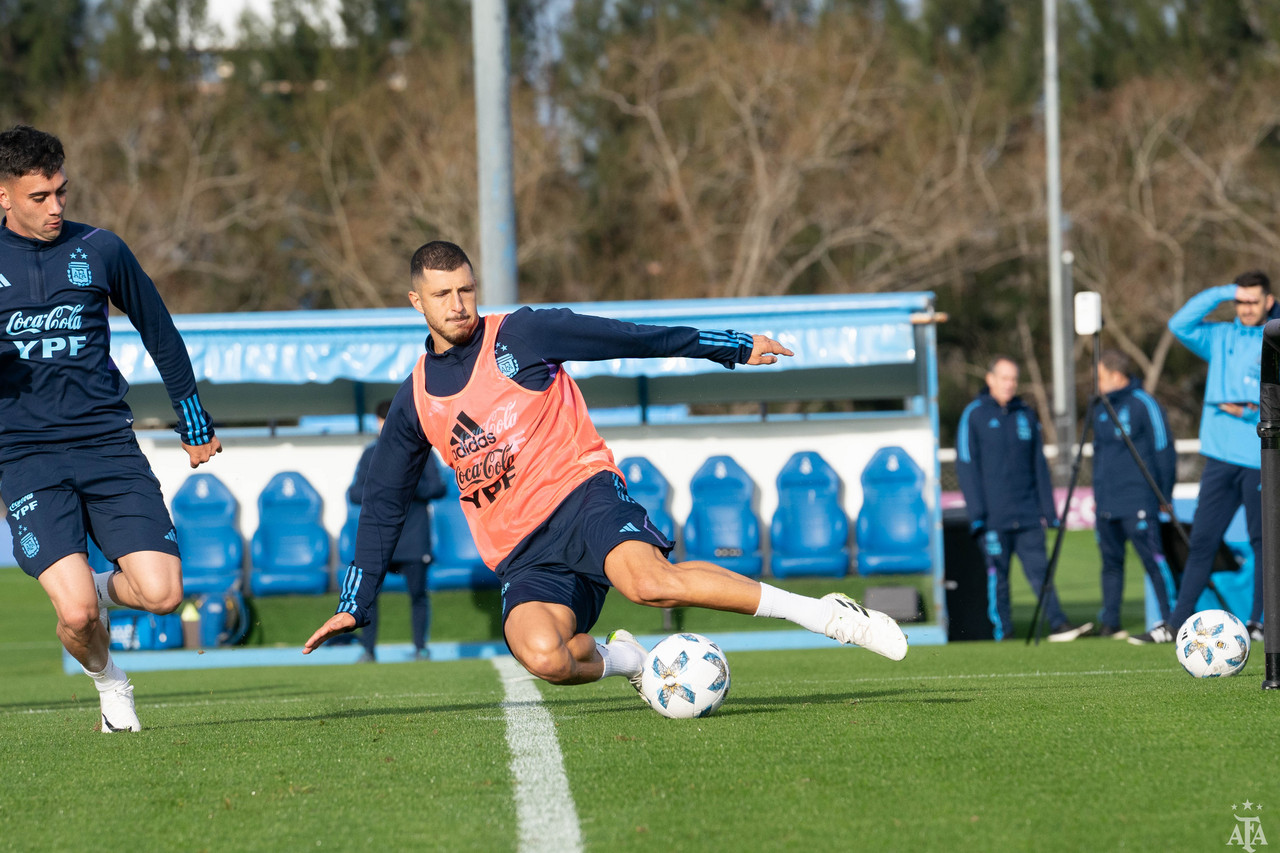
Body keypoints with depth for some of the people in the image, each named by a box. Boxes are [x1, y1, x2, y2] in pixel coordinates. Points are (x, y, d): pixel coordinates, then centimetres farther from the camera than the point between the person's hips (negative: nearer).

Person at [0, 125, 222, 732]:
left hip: (107, 445, 2)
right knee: (77, 613, -17)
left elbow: (159, 331, 20)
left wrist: (193, 422, 26)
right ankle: (107, 680, 17)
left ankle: (105, 586, 23)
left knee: (162, 593, -13)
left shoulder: (98, 250, 6)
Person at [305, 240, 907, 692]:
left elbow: (631, 339, 6)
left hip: (579, 491, -3)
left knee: (649, 581, -35)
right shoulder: (416, 401, 11)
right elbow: (382, 505, 19)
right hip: (521, 552, 3)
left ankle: (828, 616, -29)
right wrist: (354, 604, 15)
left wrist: (731, 348, 6)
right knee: (543, 656, -29)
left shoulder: (520, 335, 2)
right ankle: (621, 660, 6)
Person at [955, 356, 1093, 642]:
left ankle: (1058, 624, -11)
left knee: (1039, 569, -4)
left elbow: (1039, 466, 17)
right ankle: (1002, 631, 4)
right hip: (993, 516, -3)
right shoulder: (974, 415, 2)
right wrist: (977, 512, -10)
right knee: (997, 572, -1)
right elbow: (966, 466, -2)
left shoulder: (1026, 415, 15)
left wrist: (1048, 510, 11)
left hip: (1028, 514, 3)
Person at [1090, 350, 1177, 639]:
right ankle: (1109, 623, 14)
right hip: (1106, 505, 8)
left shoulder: (1144, 405, -7)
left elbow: (1164, 450, -6)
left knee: (1154, 561, -9)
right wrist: (1097, 494, 19)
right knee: (1111, 562, 9)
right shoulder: (1101, 410, 15)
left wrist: (1165, 497, -7)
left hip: (1137, 503, -7)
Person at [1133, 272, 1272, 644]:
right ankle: (1177, 624, 3)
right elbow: (1180, 324, 0)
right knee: (1201, 543, 3)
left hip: (1261, 460, -4)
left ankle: (1260, 621, 7)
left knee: (1263, 542, 0)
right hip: (1220, 457, 4)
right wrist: (1222, 293, -3)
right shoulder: (1221, 338, 13)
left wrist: (1253, 412, -18)